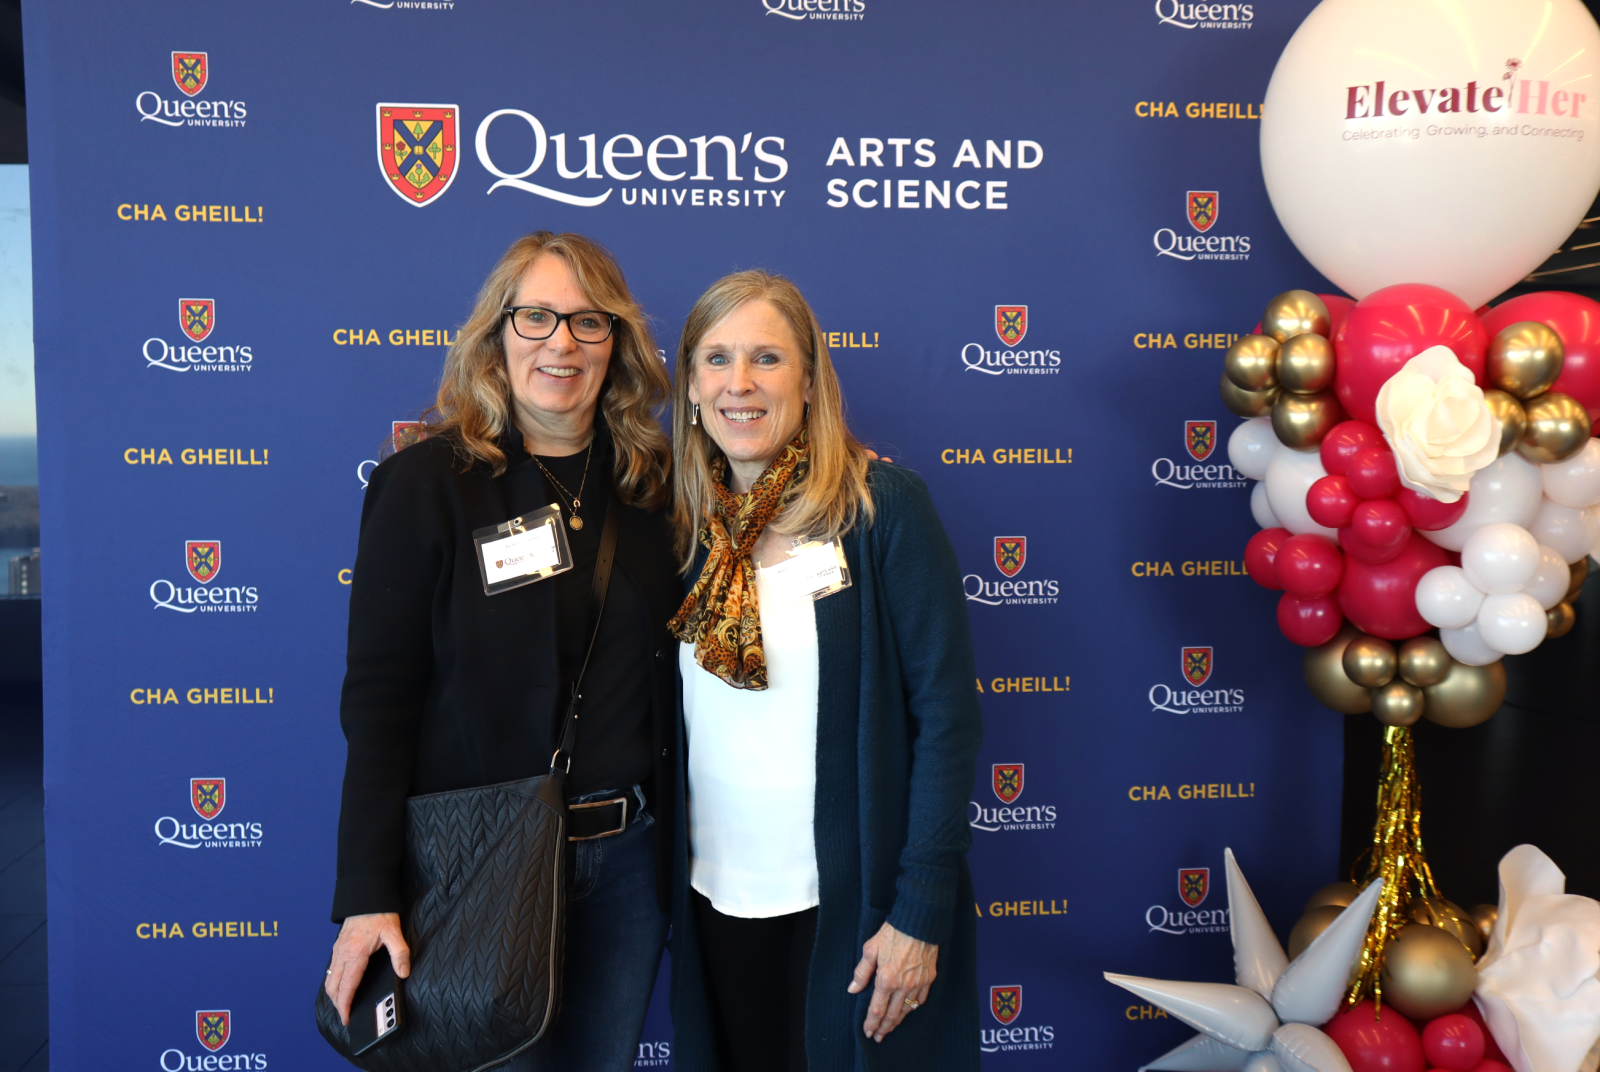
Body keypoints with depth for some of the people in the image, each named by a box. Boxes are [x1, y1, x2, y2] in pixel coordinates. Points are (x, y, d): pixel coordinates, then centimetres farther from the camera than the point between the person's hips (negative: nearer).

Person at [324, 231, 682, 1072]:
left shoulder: (652, 483, 3)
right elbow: (376, 698, -10)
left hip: (626, 855, 4)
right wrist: (367, 898, -15)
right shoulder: (427, 483, -8)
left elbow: (666, 678, 8)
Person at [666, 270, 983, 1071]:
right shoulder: (686, 524, 3)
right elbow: (676, 720, 9)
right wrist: (663, 888, 6)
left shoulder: (882, 508, -11)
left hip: (854, 905, -4)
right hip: (715, 899, 4)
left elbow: (947, 713, -12)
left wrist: (921, 912, -14)